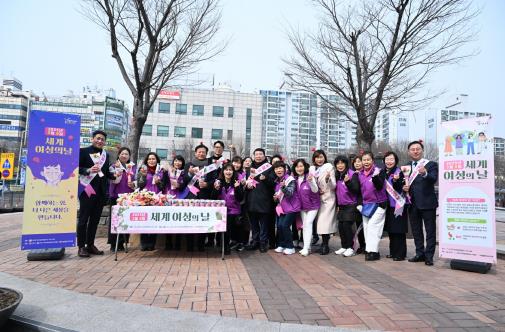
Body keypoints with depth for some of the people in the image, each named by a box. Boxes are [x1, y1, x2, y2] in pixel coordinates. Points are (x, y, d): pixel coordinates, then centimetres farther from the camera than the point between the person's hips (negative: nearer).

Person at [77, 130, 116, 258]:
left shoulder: (106, 155, 15)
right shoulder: (83, 151, -1)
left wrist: (115, 175, -2)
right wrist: (88, 170, -23)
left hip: (101, 191, 6)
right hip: (87, 189, -5)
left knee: (95, 219, 10)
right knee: (83, 219, 1)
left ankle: (90, 245, 19)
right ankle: (81, 246, 8)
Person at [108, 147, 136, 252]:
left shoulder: (133, 167, 12)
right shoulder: (114, 166, 4)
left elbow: (136, 180, 16)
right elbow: (114, 181, -7)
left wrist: (133, 184, -5)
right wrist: (117, 169, -18)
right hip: (116, 196, -2)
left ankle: (121, 243, 11)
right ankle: (113, 244, 9)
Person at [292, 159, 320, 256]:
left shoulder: (310, 176, -18)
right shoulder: (295, 179, -1)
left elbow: (315, 190, -25)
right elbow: (296, 192, 7)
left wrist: (310, 181, -45)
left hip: (313, 205, -6)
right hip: (302, 206, 6)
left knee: (308, 223, -13)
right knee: (304, 225, 10)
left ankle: (306, 248, -10)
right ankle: (306, 247, 19)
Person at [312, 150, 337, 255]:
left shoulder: (329, 167, -7)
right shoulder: (312, 169, 6)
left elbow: (333, 186, -10)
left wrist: (328, 179, -29)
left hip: (328, 198, -5)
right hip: (317, 198, 5)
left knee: (325, 221, -9)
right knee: (320, 221, 6)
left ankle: (325, 245, 1)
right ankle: (325, 242, 19)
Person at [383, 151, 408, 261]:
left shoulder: (399, 172, -10)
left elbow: (399, 189, -18)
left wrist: (396, 180, -34)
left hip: (398, 205, -7)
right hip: (388, 205, 7)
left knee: (399, 231, -3)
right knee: (390, 230, 13)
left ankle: (400, 254, 5)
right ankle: (393, 252, 23)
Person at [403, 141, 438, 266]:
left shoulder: (431, 164, -3)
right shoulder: (406, 167, 11)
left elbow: (433, 179, -21)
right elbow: (403, 183, 16)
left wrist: (425, 174, -41)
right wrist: (404, 187, -7)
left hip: (427, 203, -5)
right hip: (412, 203, 5)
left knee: (430, 231, 3)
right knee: (416, 231, 12)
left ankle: (429, 256, 11)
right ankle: (420, 254, 24)